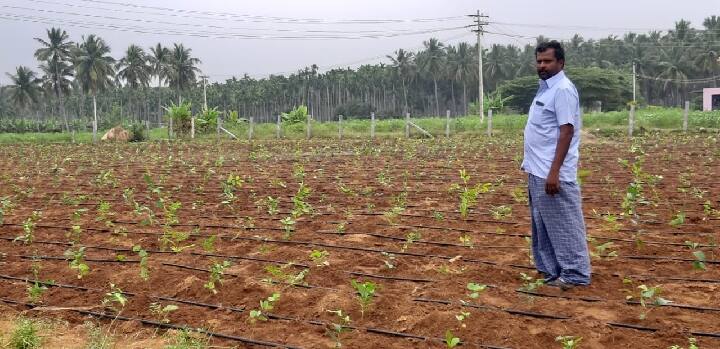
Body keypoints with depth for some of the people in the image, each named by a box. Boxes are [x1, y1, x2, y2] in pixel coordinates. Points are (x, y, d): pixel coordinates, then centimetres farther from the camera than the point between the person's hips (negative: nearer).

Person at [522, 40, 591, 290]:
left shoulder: (563, 90, -14)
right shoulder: (545, 89, 15)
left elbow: (566, 132, -21)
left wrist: (554, 172, -25)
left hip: (552, 173, -10)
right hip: (537, 171, 10)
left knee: (564, 225, -2)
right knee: (542, 225, 16)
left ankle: (574, 274, 6)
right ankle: (549, 269, 25)